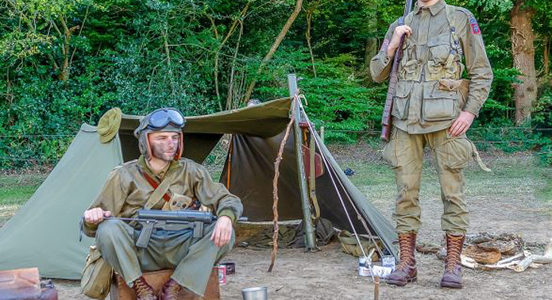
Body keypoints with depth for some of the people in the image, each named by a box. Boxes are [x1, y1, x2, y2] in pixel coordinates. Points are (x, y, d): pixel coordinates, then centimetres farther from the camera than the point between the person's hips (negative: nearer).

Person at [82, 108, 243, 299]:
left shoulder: (190, 171, 12)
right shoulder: (125, 175, 7)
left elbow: (229, 200, 8)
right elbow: (92, 229, 6)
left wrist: (225, 217, -18)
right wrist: (92, 219, -20)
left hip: (181, 248, 2)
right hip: (141, 251, -2)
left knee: (224, 234, -24)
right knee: (109, 228, -30)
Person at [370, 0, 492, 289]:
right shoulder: (399, 26, 13)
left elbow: (482, 73, 4)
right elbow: (377, 74, 14)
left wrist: (469, 112, -8)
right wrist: (392, 46, -3)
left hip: (444, 121, -3)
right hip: (405, 121, 3)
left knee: (452, 192, -1)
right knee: (406, 192, 4)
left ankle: (453, 265, 8)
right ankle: (406, 264, 11)